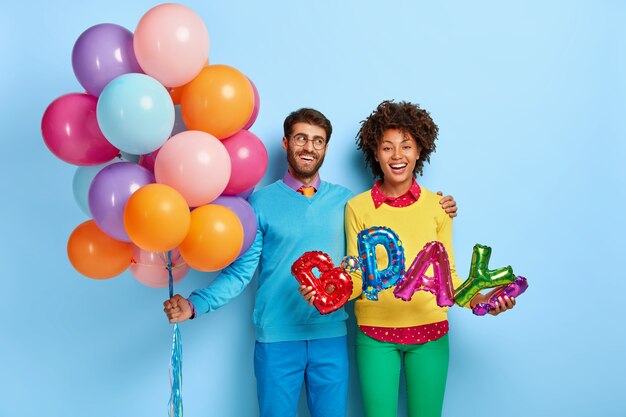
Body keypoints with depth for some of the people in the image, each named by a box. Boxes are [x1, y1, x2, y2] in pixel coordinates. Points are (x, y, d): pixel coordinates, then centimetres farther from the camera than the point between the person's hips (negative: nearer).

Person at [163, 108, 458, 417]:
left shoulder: (344, 199, 4)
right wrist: (194, 305, -15)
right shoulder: (261, 202, -2)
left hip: (331, 336, 2)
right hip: (277, 337, -2)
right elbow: (241, 271, -3)